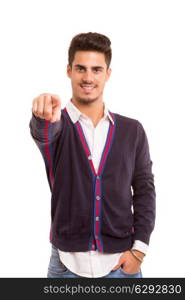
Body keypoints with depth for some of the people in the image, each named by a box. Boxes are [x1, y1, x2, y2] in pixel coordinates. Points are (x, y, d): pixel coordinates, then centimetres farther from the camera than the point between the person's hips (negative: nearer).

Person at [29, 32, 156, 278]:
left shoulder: (132, 130, 3)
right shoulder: (58, 125, -3)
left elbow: (144, 190, 4)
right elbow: (43, 133, -26)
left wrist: (139, 249, -4)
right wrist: (44, 118, -49)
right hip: (67, 262, -1)